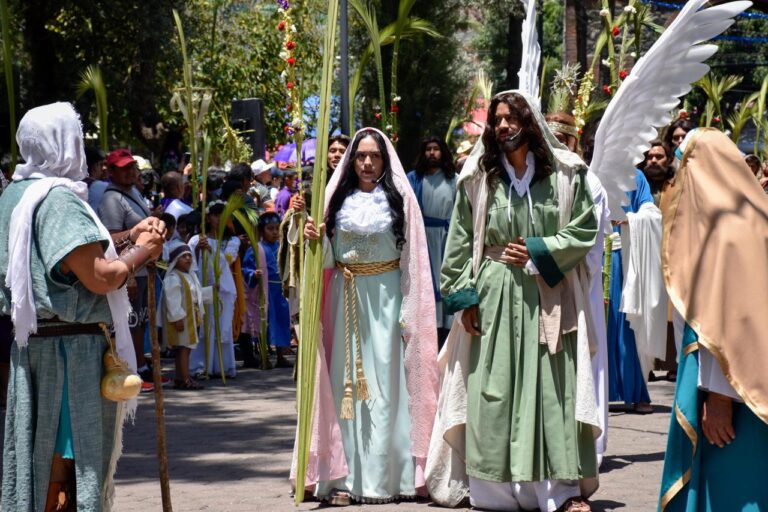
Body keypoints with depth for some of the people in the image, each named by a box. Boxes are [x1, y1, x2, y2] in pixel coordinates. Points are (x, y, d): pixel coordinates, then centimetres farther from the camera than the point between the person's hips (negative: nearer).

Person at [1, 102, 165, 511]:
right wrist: (140, 252, -6)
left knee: (41, 454, 16)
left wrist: (129, 236, 11)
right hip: (70, 348, -9)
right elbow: (100, 277, -24)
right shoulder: (58, 198, -19)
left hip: (34, 341, 9)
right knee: (67, 458, -3)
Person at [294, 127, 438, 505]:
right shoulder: (338, 199, 9)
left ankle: (382, 478, 1)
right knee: (345, 385, 0)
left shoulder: (400, 199, 3)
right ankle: (345, 477, 1)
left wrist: (408, 314, -6)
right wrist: (315, 240, -11)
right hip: (344, 300, 2)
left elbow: (412, 262, 0)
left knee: (384, 385, -2)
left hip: (385, 300, -2)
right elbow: (329, 261, 10)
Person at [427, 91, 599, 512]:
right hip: (492, 297, 1)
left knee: (552, 389, -2)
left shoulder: (565, 173, 2)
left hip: (547, 296, -1)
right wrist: (464, 296, -2)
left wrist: (538, 253, -9)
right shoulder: (477, 178, 4)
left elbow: (584, 229, 3)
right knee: (493, 392, 0)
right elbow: (460, 242, 5)